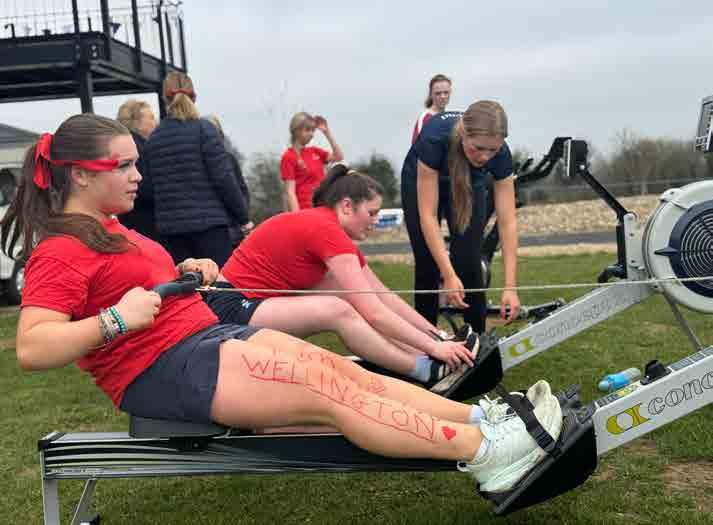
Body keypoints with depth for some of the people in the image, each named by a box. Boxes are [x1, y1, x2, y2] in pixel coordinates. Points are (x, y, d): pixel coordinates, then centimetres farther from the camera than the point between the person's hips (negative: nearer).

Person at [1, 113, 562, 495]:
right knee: (329, 390, -19)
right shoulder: (60, 251, -12)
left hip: (211, 335, 9)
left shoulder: (106, 228, 18)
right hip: (162, 369, -9)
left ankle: (483, 417, -11)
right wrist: (117, 320, -28)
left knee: (342, 369, -7)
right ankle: (483, 451, -18)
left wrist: (182, 271, 13)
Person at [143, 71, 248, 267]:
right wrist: (243, 217, -1)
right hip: (209, 223, -4)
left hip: (169, 228, 4)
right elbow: (224, 178, -8)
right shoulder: (203, 129, -4)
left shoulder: (153, 139, 8)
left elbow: (153, 186, 10)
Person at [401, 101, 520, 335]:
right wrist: (449, 275, -44)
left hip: (469, 185, 2)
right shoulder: (435, 138, -42)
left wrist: (510, 287, -36)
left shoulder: (500, 155, -34)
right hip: (421, 180, -1)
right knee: (427, 265, -7)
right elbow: (428, 215, -40)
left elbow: (507, 222, -31)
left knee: (468, 263, -12)